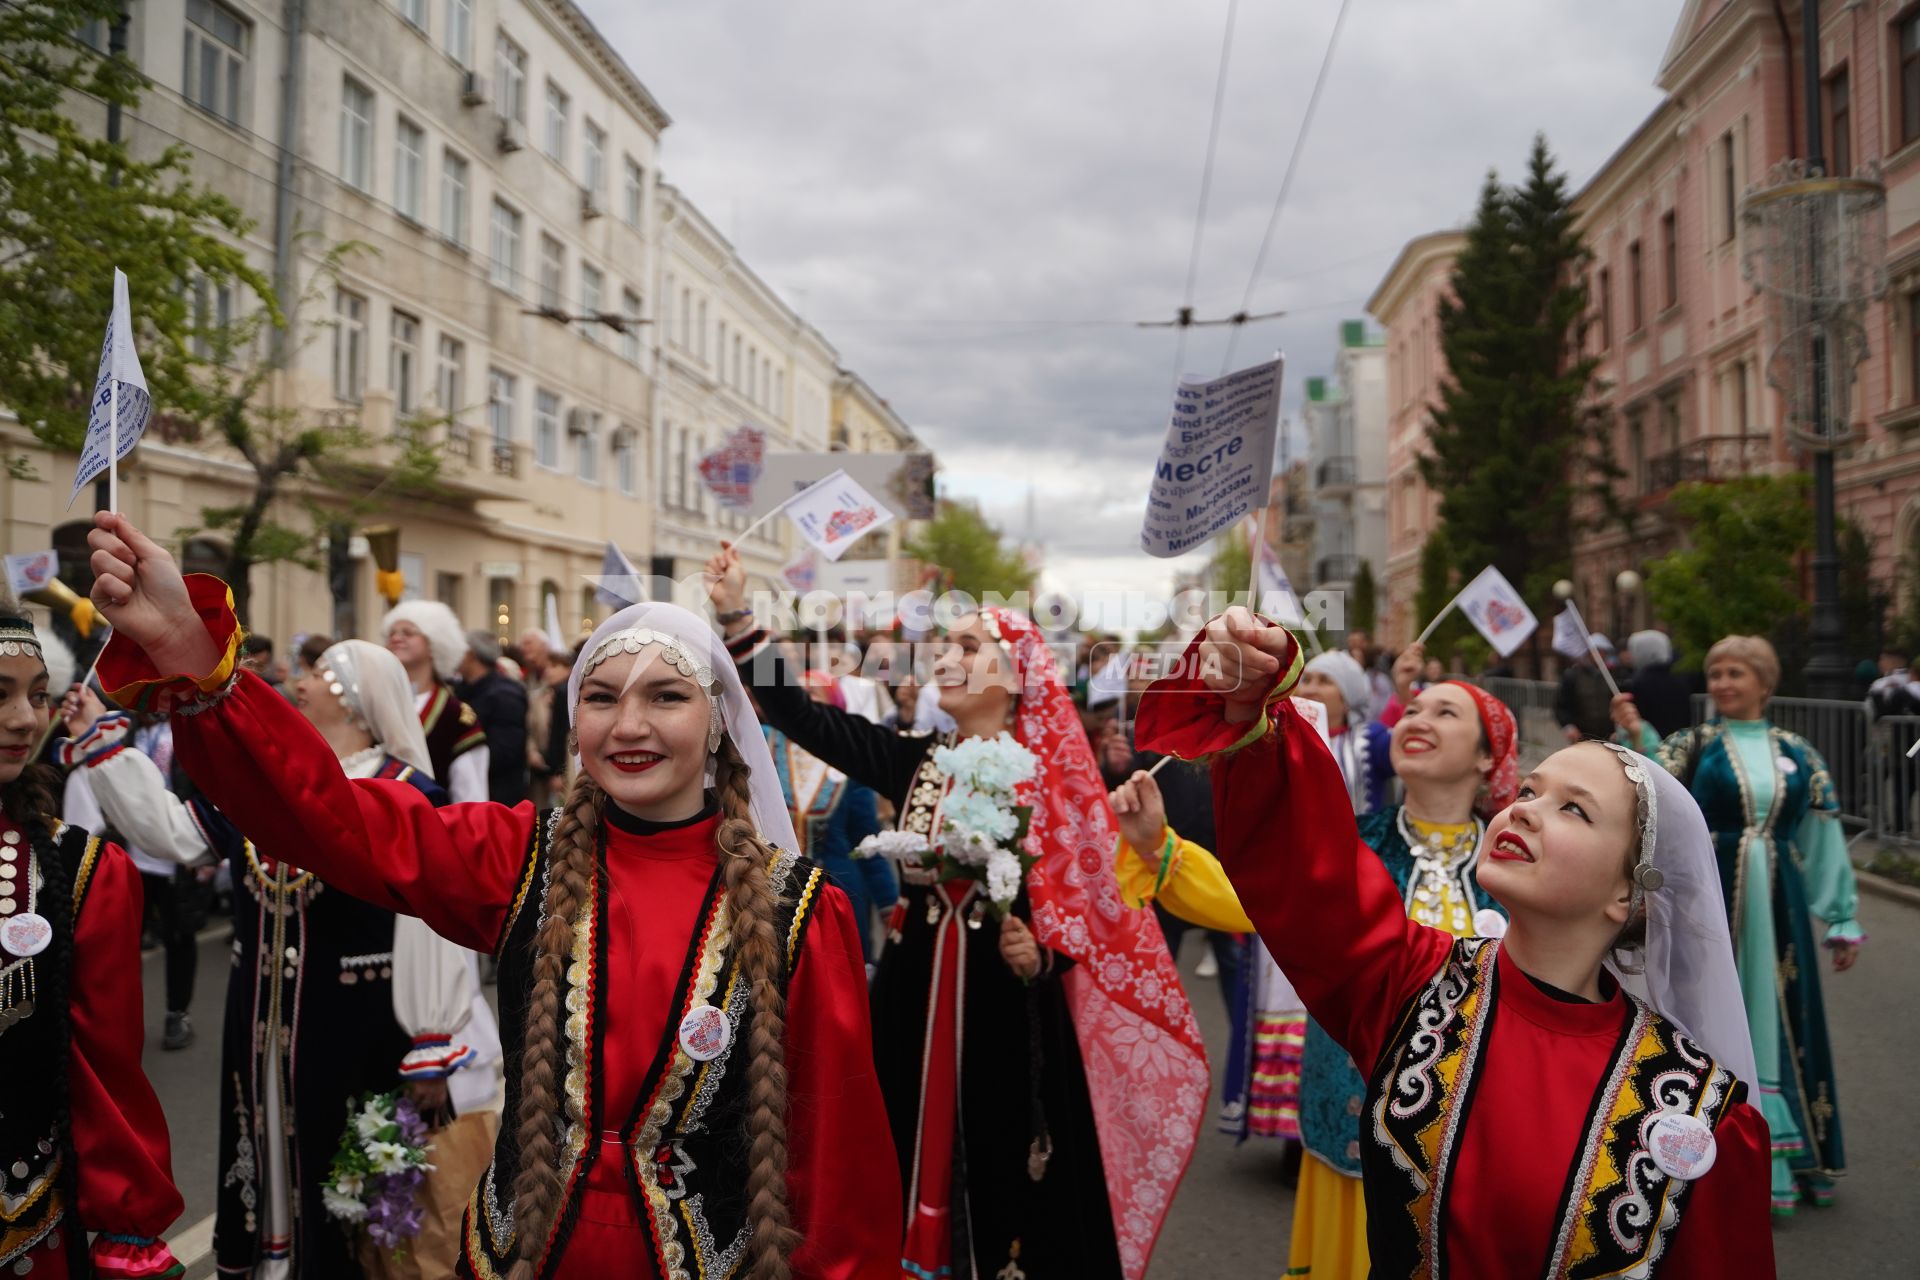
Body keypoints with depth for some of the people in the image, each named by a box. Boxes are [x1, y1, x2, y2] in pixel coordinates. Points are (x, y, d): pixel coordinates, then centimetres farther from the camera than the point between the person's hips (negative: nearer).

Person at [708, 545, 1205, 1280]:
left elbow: (1089, 900, -3)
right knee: (915, 1167, 14)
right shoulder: (917, 764, 2)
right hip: (913, 1004, 4)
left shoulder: (1053, 777, -7)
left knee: (1009, 1190, 8)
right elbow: (800, 717, -4)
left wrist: (1042, 956, -22)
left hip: (1012, 1015, -3)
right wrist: (737, 616, -10)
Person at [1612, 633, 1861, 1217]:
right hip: (1711, 904, -2)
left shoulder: (1797, 753, 8)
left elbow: (1825, 840, 11)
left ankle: (1791, 1155, 24)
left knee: (1780, 1024, 8)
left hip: (1778, 907, 2)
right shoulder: (1692, 746, 1)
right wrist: (1636, 738, -29)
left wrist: (1843, 920, 11)